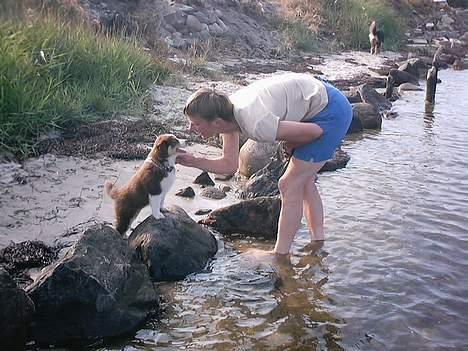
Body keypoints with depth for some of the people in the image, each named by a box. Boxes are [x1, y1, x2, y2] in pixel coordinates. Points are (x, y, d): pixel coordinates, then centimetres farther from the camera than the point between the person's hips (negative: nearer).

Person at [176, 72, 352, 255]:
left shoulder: (256, 125, -33)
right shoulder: (227, 112, -6)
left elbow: (315, 131, -22)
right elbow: (229, 165, 3)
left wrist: (290, 144, -3)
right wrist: (193, 161, -10)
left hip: (331, 111, -9)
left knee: (290, 185, -6)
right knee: (303, 181, 18)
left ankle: (279, 256, 5)